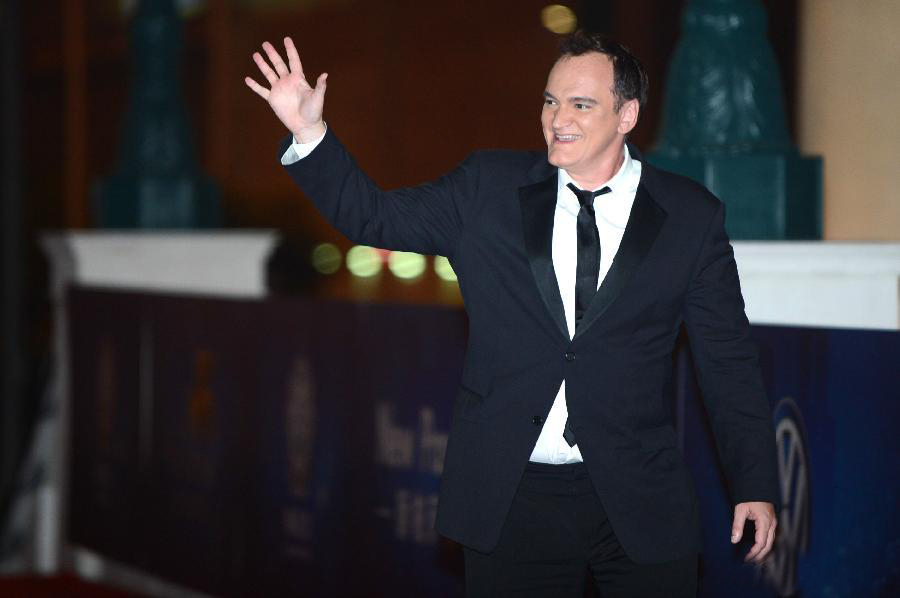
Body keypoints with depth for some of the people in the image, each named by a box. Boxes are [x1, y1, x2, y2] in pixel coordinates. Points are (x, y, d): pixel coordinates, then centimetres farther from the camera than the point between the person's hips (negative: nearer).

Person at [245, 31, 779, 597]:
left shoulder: (691, 215, 1)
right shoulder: (488, 188, 5)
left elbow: (728, 359, 3)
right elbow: (374, 216, 5)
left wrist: (756, 486, 0)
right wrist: (308, 132, -8)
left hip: (640, 507, -1)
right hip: (509, 501, 1)